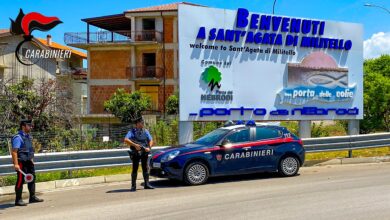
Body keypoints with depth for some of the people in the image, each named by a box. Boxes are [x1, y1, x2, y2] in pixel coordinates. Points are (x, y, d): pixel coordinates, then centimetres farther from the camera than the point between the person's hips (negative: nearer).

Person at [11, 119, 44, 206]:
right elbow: (14, 151, -20)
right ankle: (18, 200, 4)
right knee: (20, 180, -3)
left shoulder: (29, 136, 14)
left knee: (32, 178, 12)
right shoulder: (18, 137, -14)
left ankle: (32, 197, 21)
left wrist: (32, 159, 22)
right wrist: (16, 164, -26)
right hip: (21, 162, -9)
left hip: (29, 162, 9)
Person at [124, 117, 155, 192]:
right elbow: (126, 140, -14)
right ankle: (133, 186, 2)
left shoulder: (145, 131, 12)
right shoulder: (132, 131, -2)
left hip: (144, 152, 4)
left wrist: (149, 147, -8)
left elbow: (150, 140, 10)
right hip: (135, 153, -4)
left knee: (145, 168, 6)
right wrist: (135, 145, -21)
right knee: (135, 169, -2)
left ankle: (146, 184, 12)